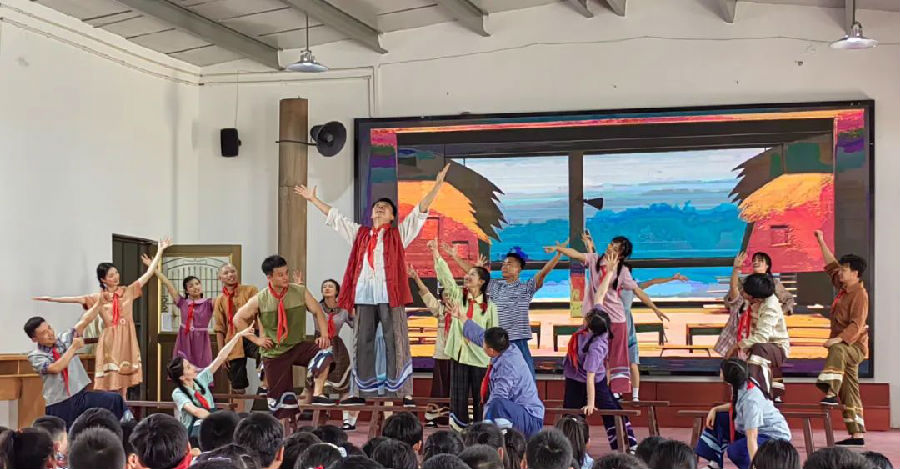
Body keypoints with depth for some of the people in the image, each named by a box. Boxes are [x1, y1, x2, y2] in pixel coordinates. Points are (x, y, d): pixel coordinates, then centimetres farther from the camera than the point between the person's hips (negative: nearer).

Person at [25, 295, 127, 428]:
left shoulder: (64, 338, 4)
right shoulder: (34, 356, -5)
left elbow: (85, 321, -6)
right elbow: (55, 368, -23)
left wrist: (100, 303, -20)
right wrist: (73, 347, -18)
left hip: (81, 396, 2)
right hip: (58, 407, -2)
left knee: (115, 400, -20)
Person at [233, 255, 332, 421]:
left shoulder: (300, 292, -6)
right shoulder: (260, 300, -7)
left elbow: (318, 312, -1)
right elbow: (238, 319, 5)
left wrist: (324, 336, -16)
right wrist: (256, 339, -1)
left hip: (298, 346, 1)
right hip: (274, 352, -1)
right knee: (280, 396, 0)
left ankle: (317, 394, -23)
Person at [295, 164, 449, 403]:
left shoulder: (399, 233, 13)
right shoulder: (359, 234, 23)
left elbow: (420, 211, 5)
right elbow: (334, 216, 29)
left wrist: (437, 186, -4)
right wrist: (313, 199, 33)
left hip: (390, 294, -4)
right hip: (364, 294, 4)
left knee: (396, 341, -6)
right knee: (363, 342, 4)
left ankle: (403, 392, -7)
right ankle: (364, 391, 9)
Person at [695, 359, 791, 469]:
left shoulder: (750, 400, -33)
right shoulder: (742, 385, -9)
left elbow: (752, 438, -38)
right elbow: (735, 405, 15)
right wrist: (715, 409, 0)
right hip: (757, 429, 9)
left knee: (735, 450, -32)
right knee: (717, 419, 7)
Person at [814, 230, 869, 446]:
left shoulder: (860, 294, -13)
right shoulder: (843, 289, 12)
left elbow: (857, 324, -23)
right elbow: (831, 265, 25)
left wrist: (839, 339, -33)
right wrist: (821, 242, 26)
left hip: (855, 346, -9)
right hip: (844, 348, 9)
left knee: (837, 351, -41)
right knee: (849, 393, 7)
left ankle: (831, 392, -55)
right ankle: (856, 434, 9)